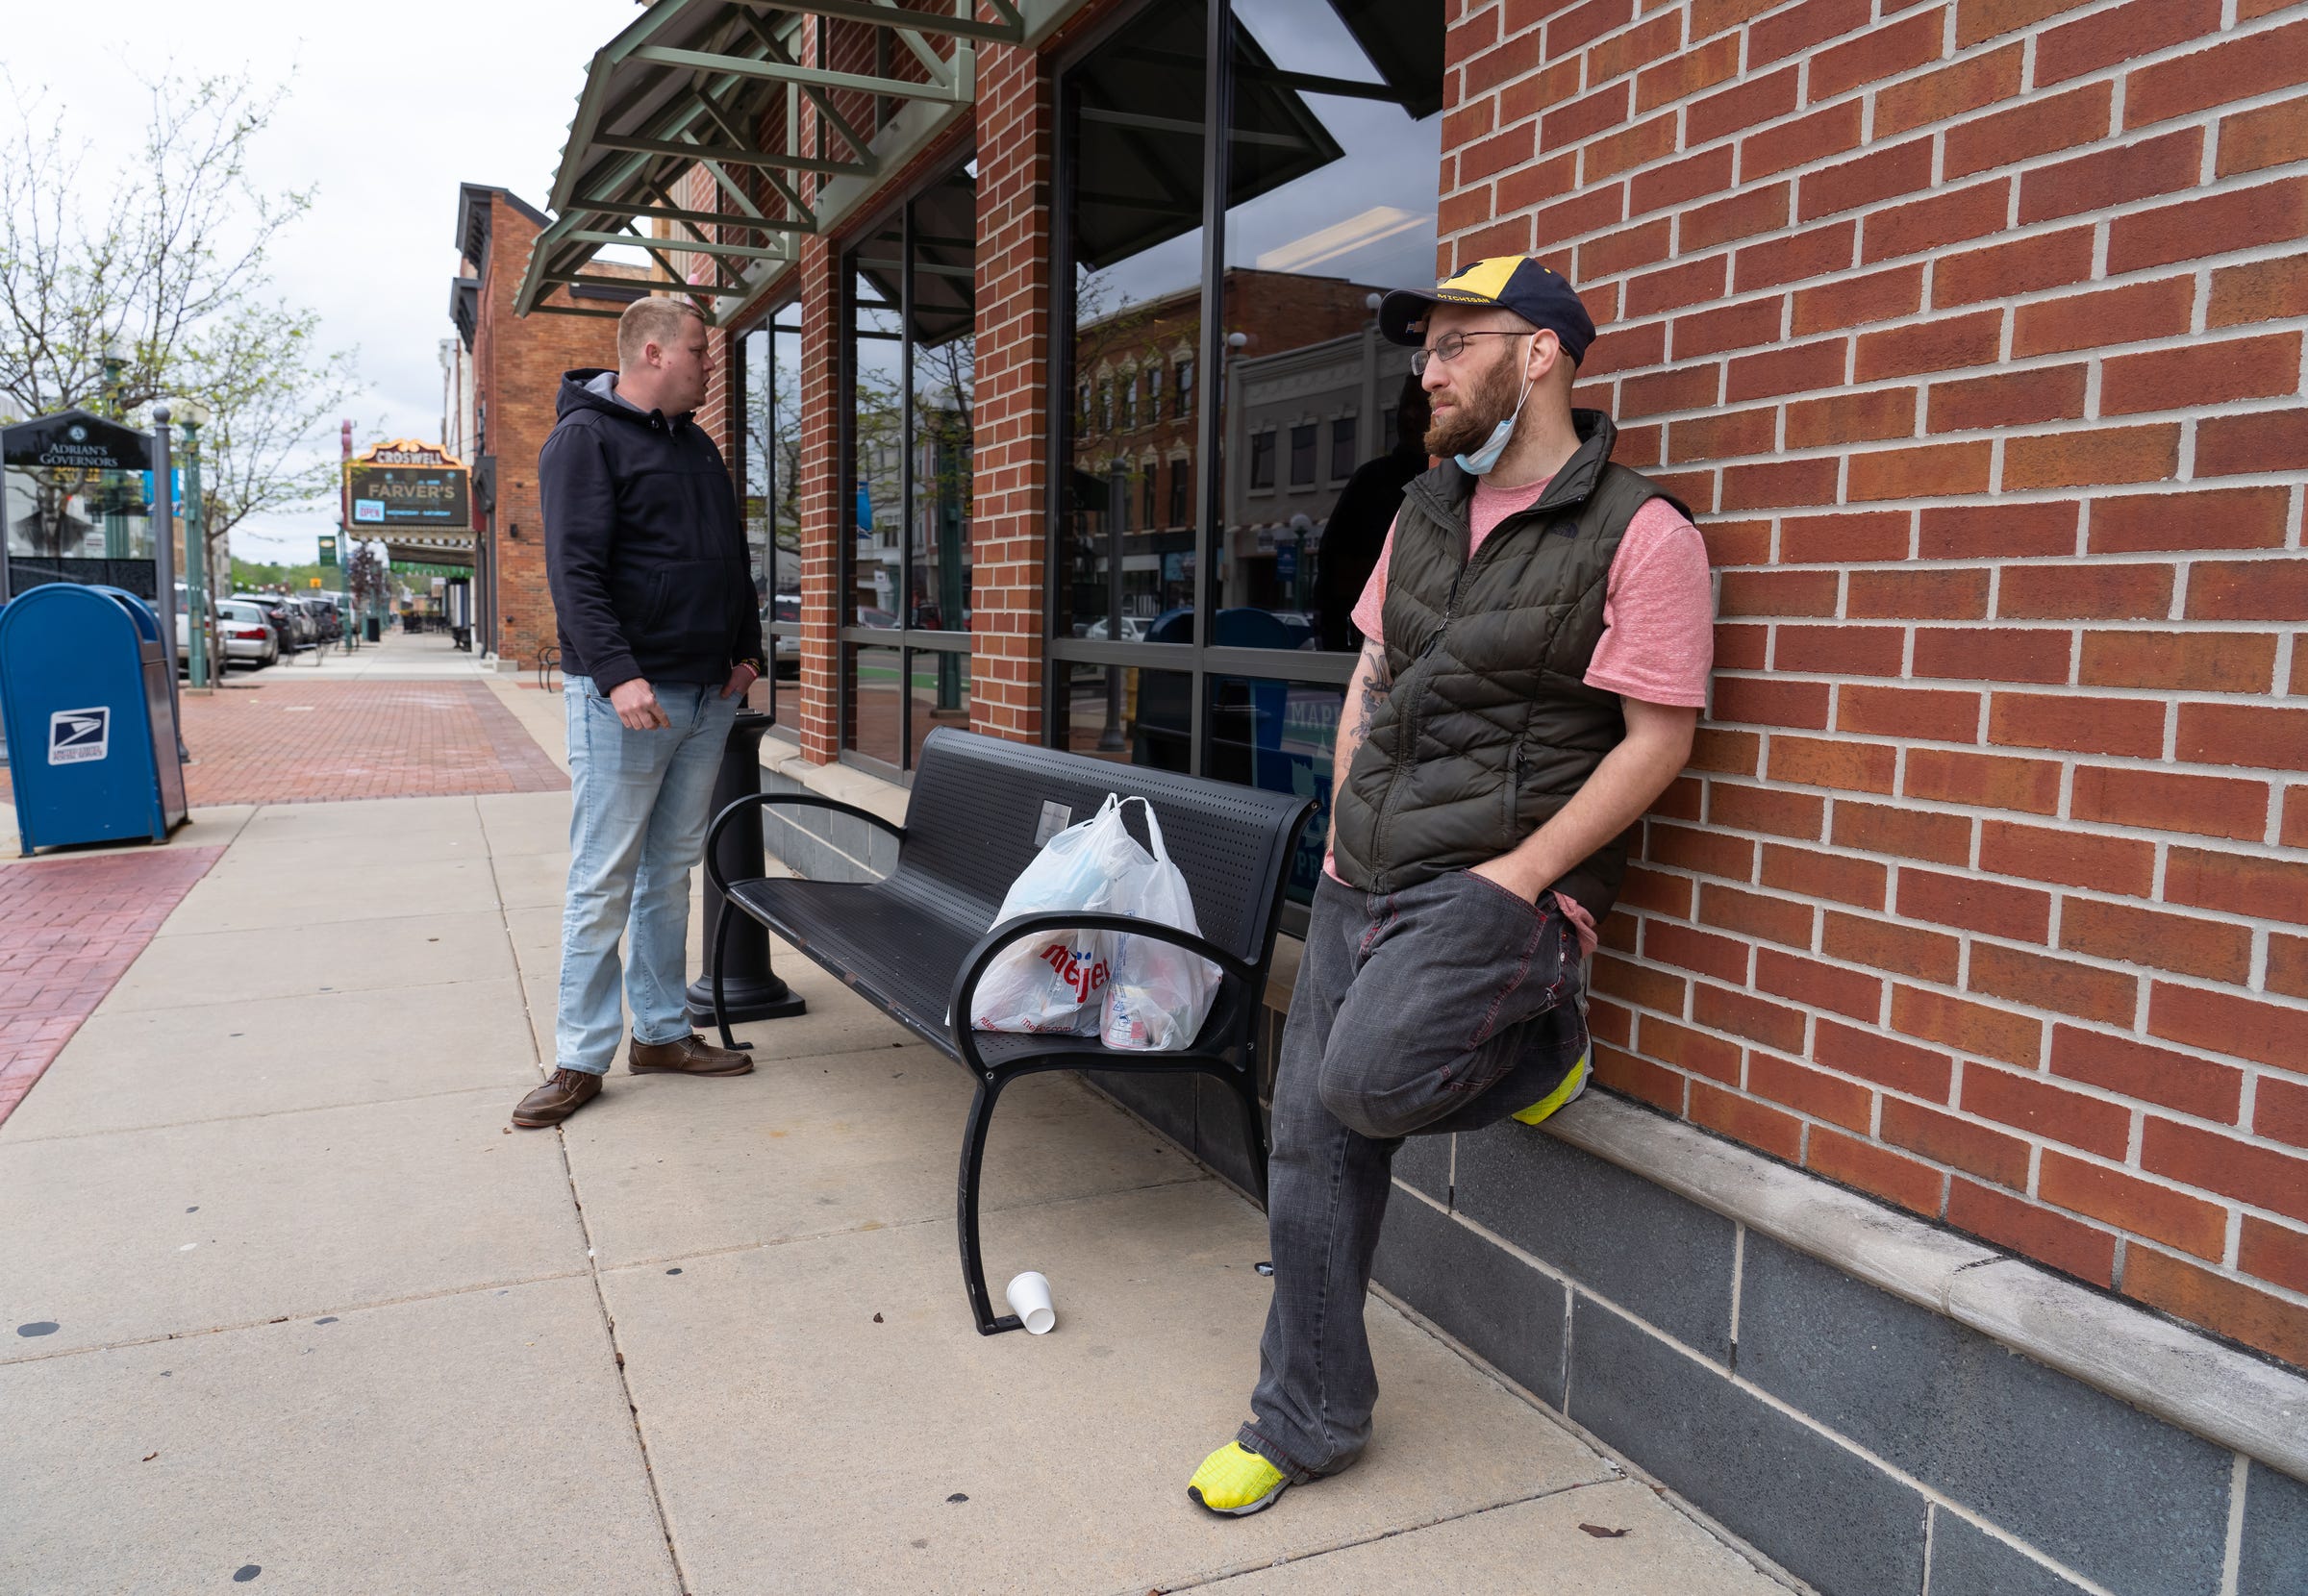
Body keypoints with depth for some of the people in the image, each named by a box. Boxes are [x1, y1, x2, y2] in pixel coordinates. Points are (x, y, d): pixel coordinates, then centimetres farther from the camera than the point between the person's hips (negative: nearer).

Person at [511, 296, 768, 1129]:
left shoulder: (697, 444, 18)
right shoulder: (586, 437, -6)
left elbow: (731, 558, 23)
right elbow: (575, 568, -16)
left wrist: (746, 650, 11)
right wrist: (618, 673, -26)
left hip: (706, 696, 8)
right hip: (625, 698, -7)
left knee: (672, 870, 12)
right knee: (604, 880, -3)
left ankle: (663, 1032, 21)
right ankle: (581, 1058, 6)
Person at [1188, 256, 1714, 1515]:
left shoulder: (1638, 535, -9)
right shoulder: (1425, 511, 13)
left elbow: (1655, 739, -12)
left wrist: (1517, 880, -16)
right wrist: (1341, 833, 9)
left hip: (1497, 880, -6)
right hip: (1364, 880, 7)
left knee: (1362, 1083, -26)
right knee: (1310, 1144, 6)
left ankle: (1540, 1036, 7)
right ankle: (1304, 1421, 24)